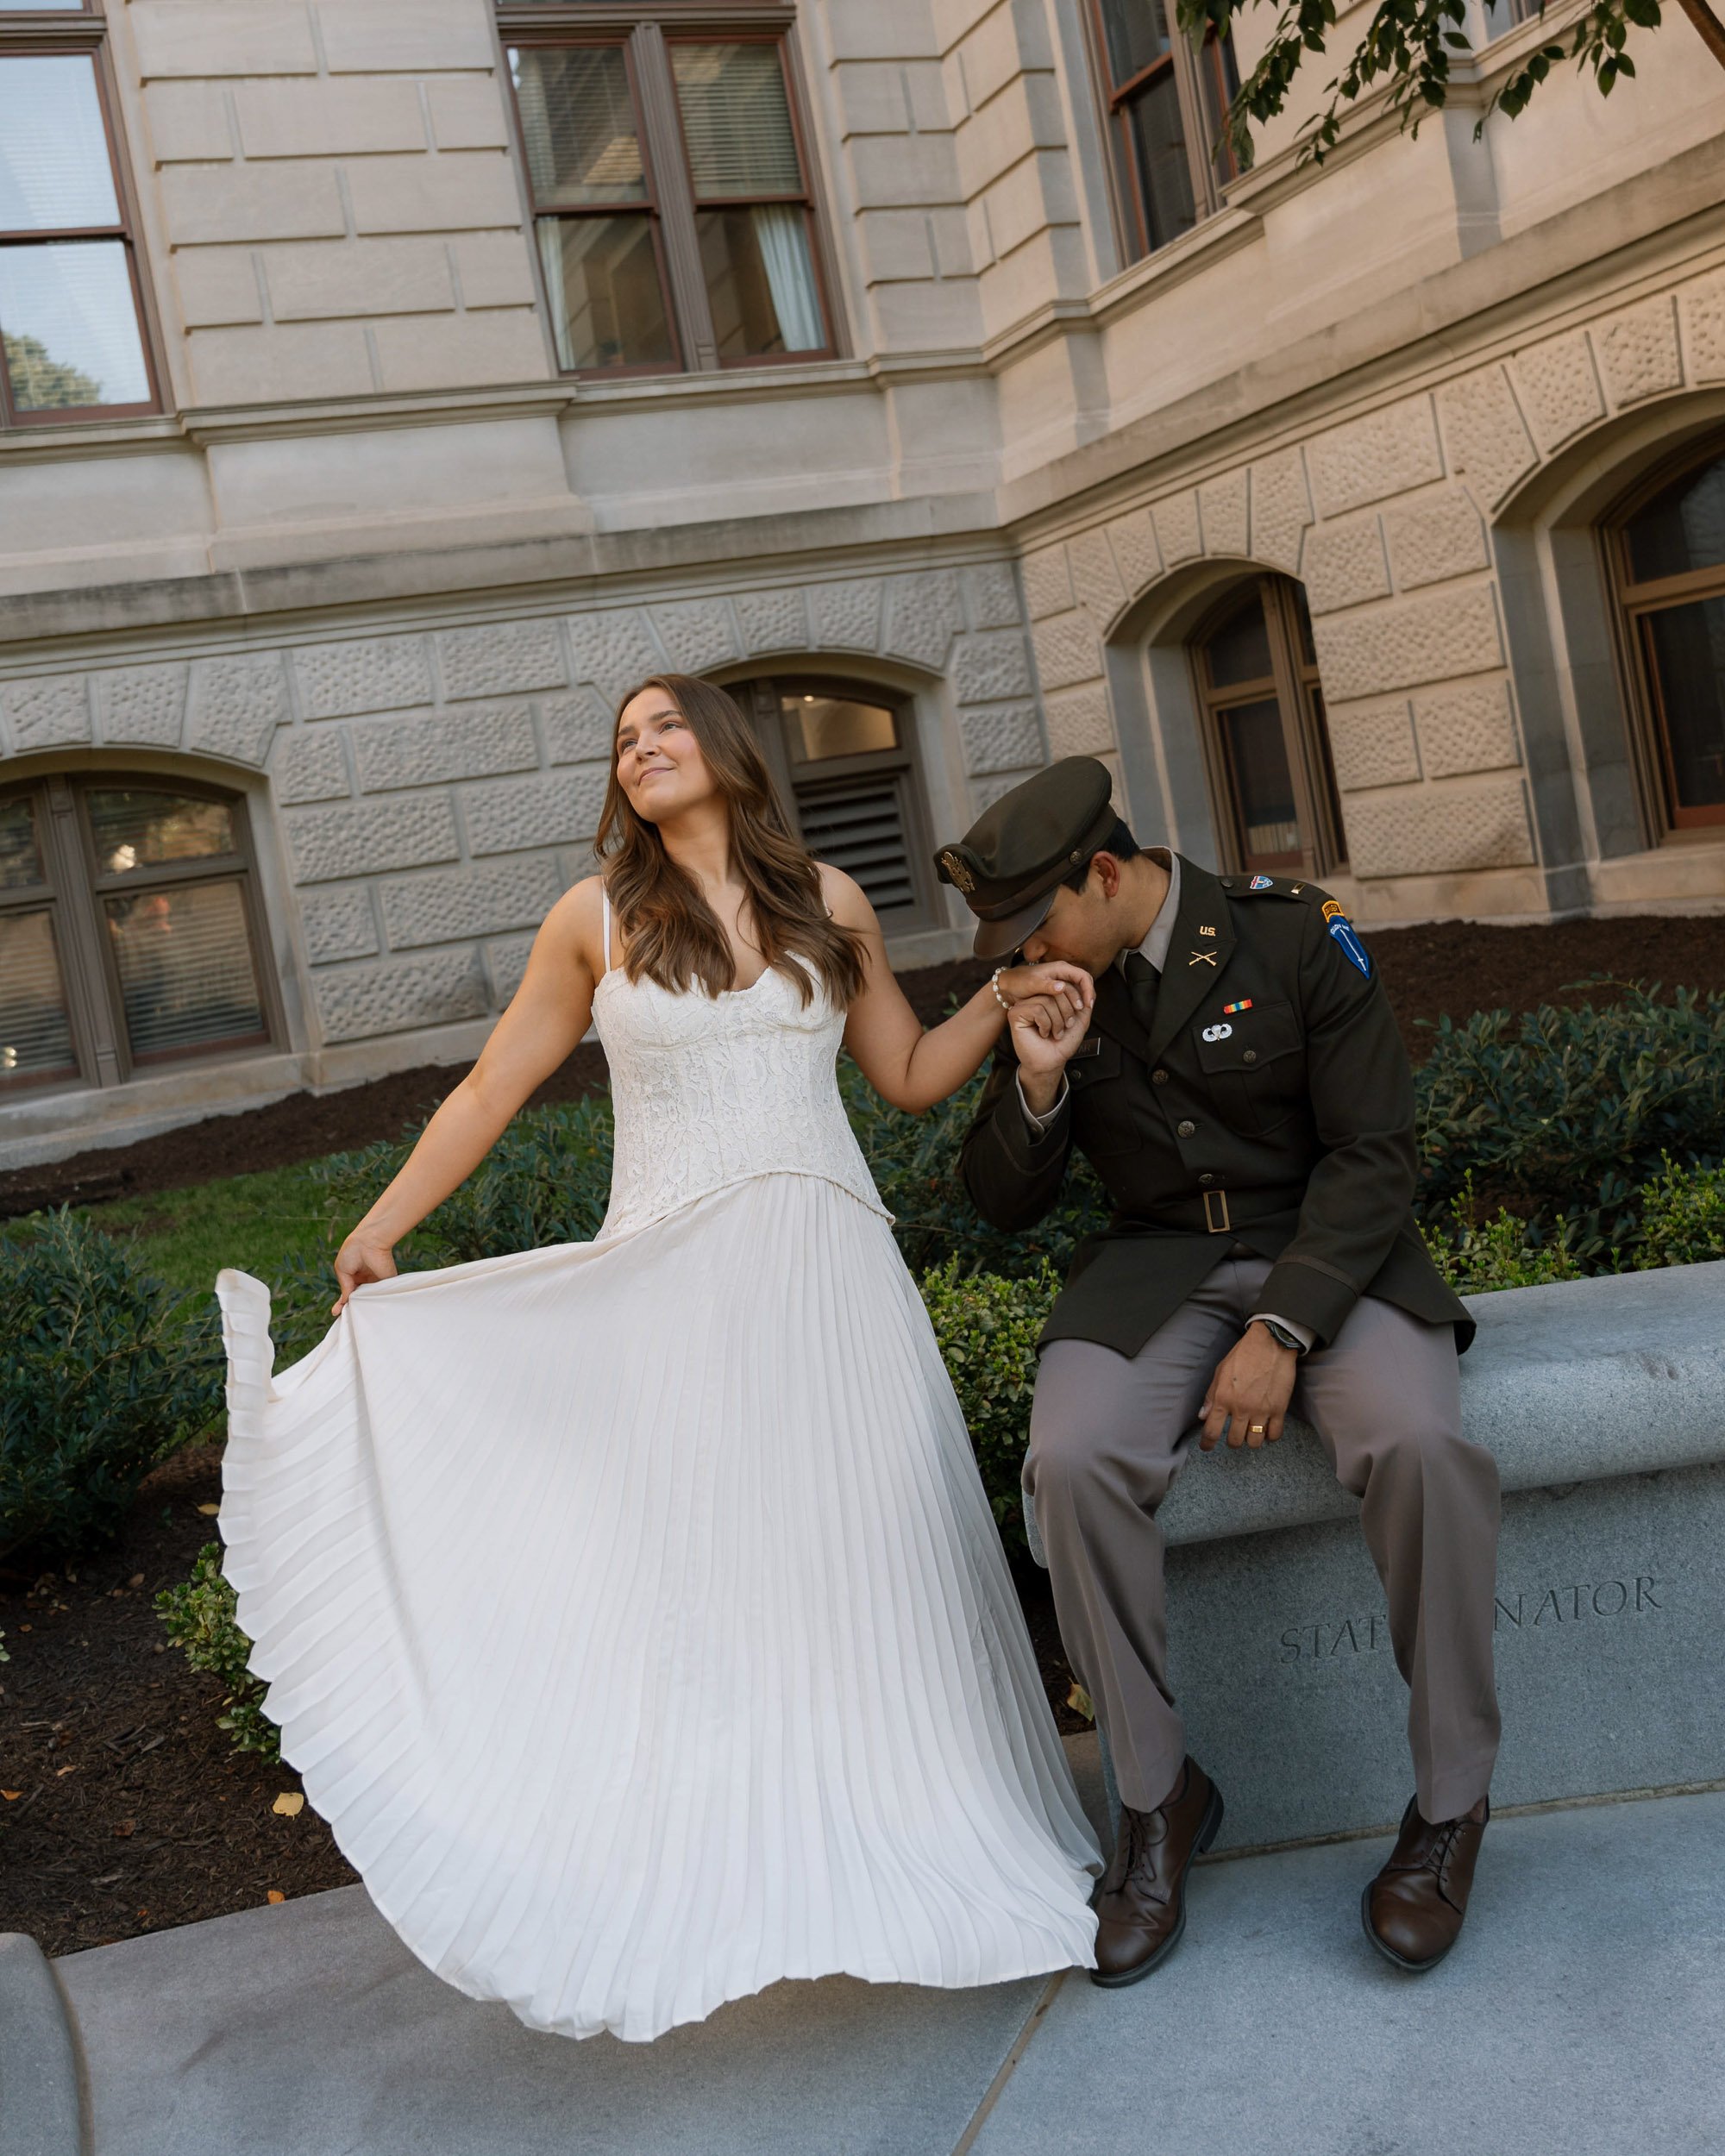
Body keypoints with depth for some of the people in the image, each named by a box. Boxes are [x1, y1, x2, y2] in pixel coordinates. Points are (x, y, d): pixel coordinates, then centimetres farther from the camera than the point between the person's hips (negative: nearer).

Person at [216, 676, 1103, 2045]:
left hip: (831, 1277, 2)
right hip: (674, 1289, -2)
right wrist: (379, 1232, 7)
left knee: (869, 1563, 6)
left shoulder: (829, 903, 9)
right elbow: (494, 1088, 8)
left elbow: (908, 1074, 16)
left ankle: (915, 1856, 21)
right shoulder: (597, 920, 4)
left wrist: (1008, 1002, 2)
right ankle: (709, 1888, 9)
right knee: (685, 1570, -2)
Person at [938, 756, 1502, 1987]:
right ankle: (1159, 1800, -8)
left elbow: (1375, 1153, -9)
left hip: (1330, 1253, -2)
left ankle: (1451, 1803, -11)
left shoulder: (1294, 937, -7)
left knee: (1421, 1443, -33)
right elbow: (1005, 1204, 8)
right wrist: (1037, 1085, -12)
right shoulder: (1049, 992, 4)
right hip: (1161, 1268, 3)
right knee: (1072, 1461, -28)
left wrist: (1281, 1331, -20)